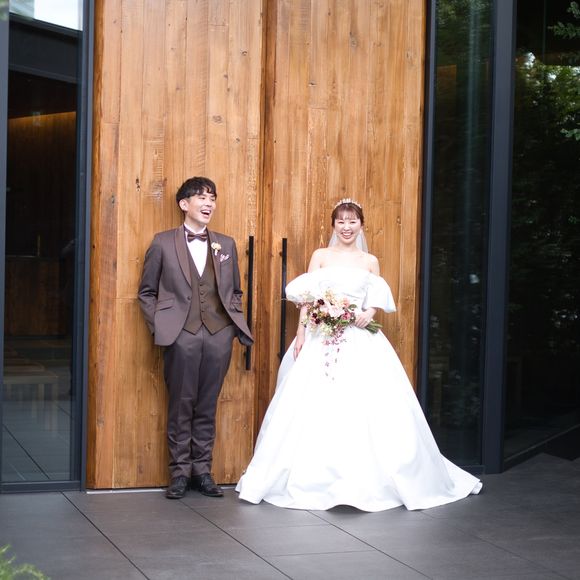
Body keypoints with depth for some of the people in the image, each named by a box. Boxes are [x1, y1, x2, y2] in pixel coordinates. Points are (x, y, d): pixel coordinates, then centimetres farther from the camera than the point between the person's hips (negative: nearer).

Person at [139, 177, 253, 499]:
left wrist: (237, 323, 6)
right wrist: (159, 326, -1)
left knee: (207, 407, 7)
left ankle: (203, 470, 15)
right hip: (182, 335, -2)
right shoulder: (163, 243, 5)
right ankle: (180, 472, 11)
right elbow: (147, 292, 7)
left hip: (219, 335, 2)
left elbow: (235, 292, 19)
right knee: (181, 406, 2)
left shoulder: (226, 244, 13)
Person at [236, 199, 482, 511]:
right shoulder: (320, 256, 8)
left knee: (366, 407, -6)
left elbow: (379, 298, 12)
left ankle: (369, 480, 4)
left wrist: (370, 313, -10)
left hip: (361, 343, 1)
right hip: (322, 339, -1)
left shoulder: (370, 261, 13)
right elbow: (307, 299, 2)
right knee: (316, 407, -5)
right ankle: (314, 479, 4)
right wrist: (301, 333, -8)